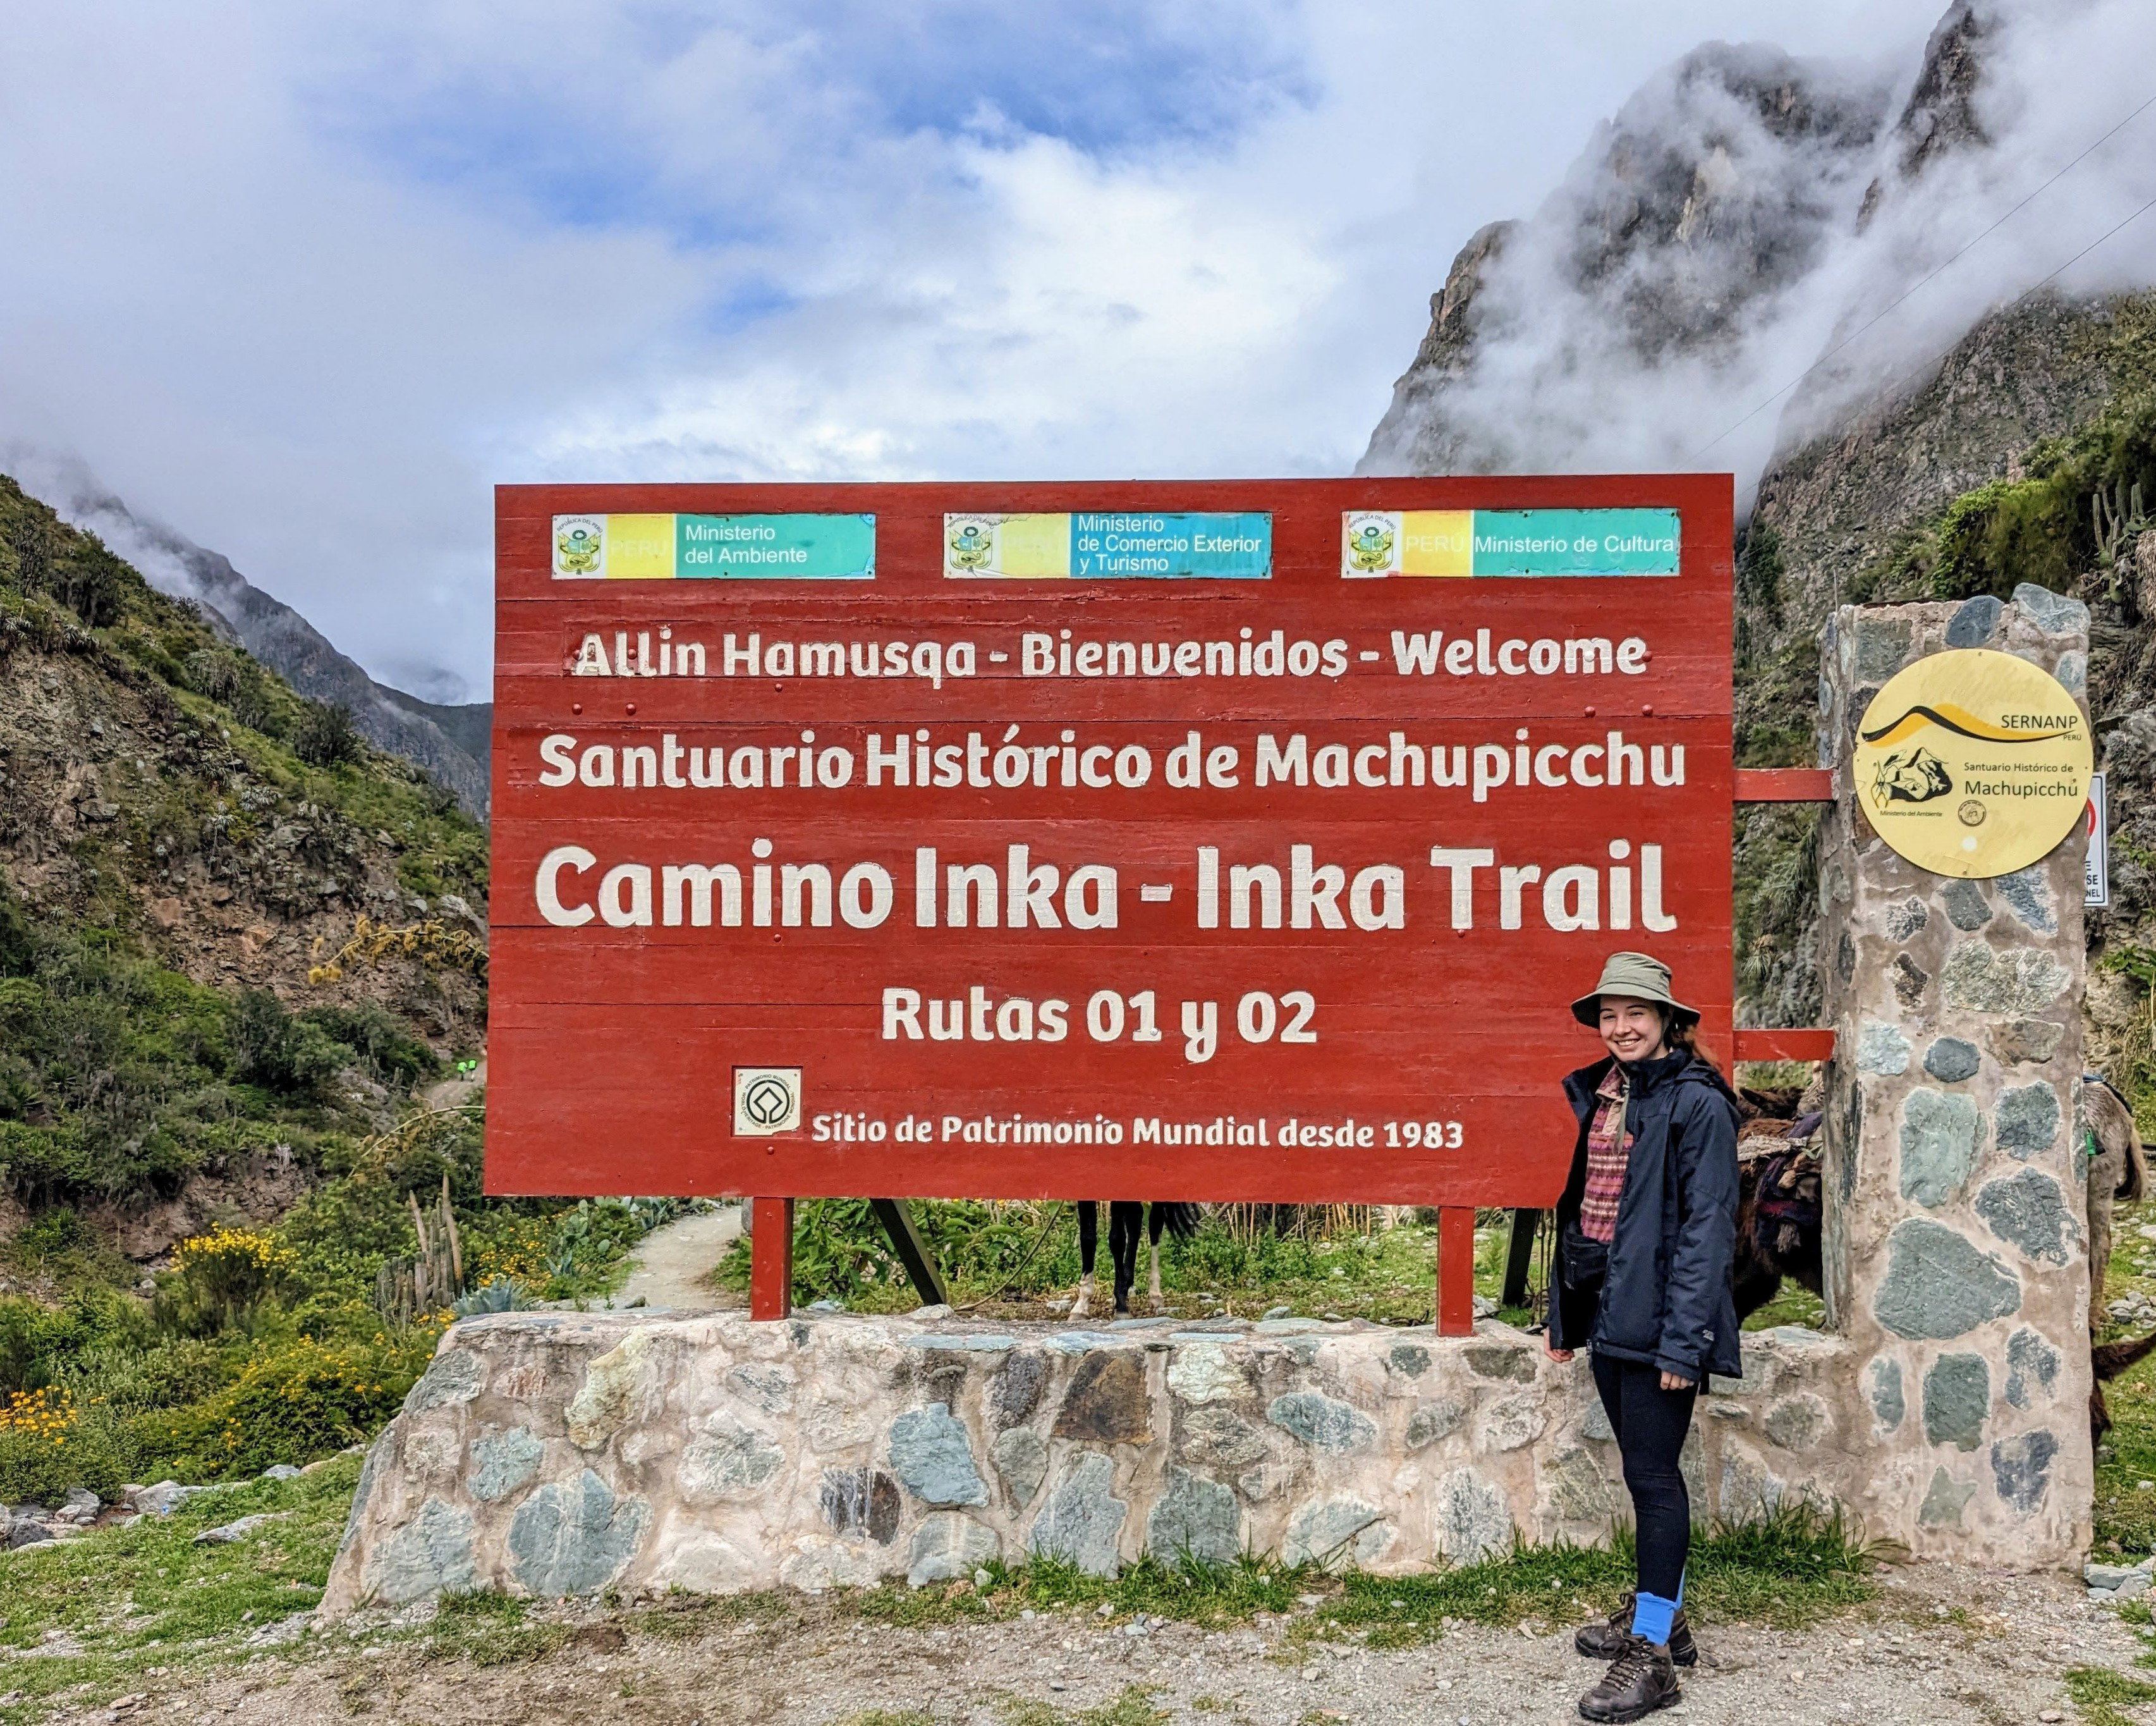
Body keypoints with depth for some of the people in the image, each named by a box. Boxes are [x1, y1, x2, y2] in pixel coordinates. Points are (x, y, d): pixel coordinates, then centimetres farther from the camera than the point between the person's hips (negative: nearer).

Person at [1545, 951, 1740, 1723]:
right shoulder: (1596, 1093, 9)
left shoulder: (1696, 1103, -12)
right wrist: (1564, 1312, 13)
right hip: (1605, 1310, 7)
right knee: (1641, 1469, 17)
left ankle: (1652, 1653, 7)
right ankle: (1660, 1615, 31)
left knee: (1652, 1474, -2)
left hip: (1658, 1314, -7)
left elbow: (1707, 1227, -15)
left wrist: (1683, 1336, -19)